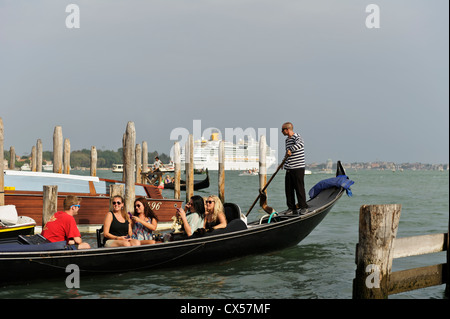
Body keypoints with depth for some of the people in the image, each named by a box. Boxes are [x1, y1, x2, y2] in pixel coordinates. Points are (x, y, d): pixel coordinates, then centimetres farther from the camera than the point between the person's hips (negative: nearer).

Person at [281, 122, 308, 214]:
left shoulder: (297, 137, -10)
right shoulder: (287, 140, 17)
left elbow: (300, 144, -34)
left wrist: (291, 149, -42)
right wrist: (285, 164, 27)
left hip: (298, 168, -8)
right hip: (289, 169, 8)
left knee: (299, 188, -5)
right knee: (288, 189, 7)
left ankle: (303, 207, 3)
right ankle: (291, 208, 15)